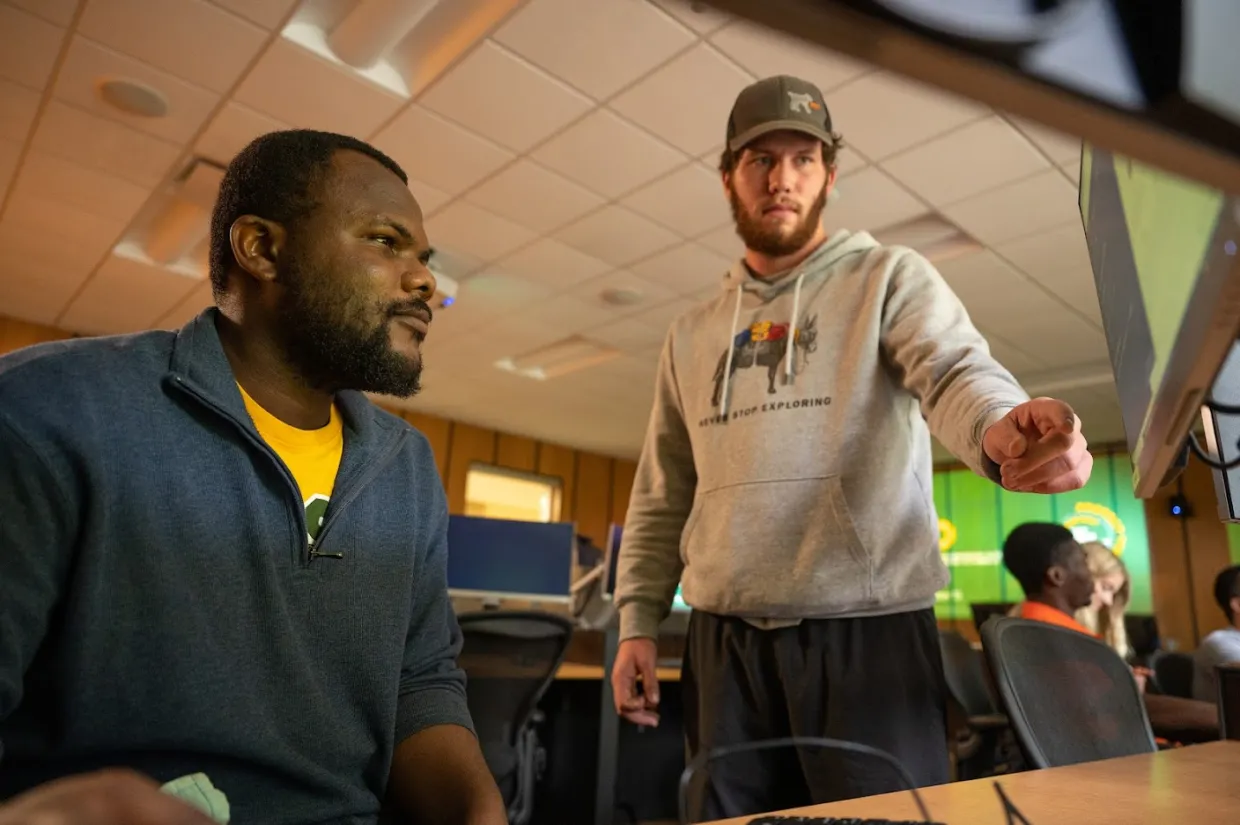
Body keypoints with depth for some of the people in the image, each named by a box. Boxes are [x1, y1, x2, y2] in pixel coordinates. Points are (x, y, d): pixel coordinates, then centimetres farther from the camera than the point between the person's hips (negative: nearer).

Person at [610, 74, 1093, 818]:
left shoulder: (890, 278, 4)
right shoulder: (693, 334, 14)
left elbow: (959, 369, -16)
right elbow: (662, 498, 15)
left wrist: (999, 428, -39)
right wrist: (638, 619, 8)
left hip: (869, 631, -3)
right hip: (724, 641, 4)